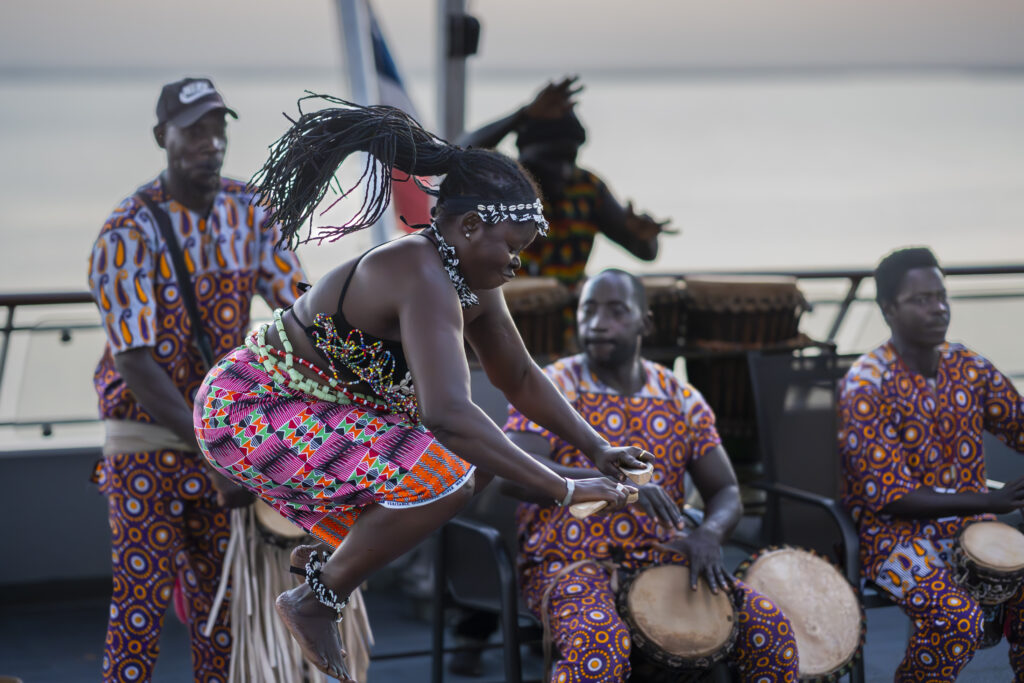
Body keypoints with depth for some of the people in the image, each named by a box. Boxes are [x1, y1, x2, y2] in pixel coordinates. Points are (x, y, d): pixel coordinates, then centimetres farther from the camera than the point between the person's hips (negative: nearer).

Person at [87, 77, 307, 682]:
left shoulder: (249, 210, -1)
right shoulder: (127, 235, -18)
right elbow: (136, 365, -23)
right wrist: (212, 452, -29)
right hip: (147, 442, -5)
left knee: (221, 599, 10)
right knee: (144, 600, -5)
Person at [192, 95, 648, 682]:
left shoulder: (471, 279, 0)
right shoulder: (425, 280, -30)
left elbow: (520, 377, 14)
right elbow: (449, 415, -41)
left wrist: (598, 448, 4)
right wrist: (563, 490, -36)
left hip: (324, 408, 10)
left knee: (483, 456, 11)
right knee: (446, 475, -24)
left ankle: (329, 551, 20)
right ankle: (315, 601, -7)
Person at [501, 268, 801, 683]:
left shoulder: (681, 400, 12)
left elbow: (726, 491, 12)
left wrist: (709, 534, -13)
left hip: (664, 563, 4)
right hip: (571, 564, -4)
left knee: (772, 631, -18)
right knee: (599, 647, -37)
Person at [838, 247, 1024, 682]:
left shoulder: (968, 367, 3)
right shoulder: (866, 386, -15)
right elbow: (888, 497, -19)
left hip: (967, 521, 6)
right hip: (894, 530, -6)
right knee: (956, 617, -29)